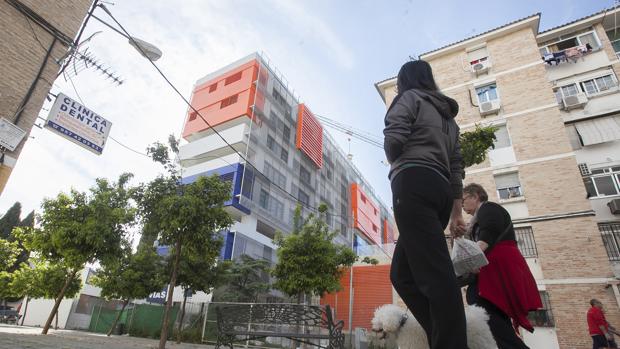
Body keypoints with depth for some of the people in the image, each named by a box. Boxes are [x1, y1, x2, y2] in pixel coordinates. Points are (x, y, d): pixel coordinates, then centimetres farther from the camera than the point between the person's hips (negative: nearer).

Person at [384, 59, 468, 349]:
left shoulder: (410, 97, 11)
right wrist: (456, 212, 20)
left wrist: (395, 163, 14)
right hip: (441, 190, 8)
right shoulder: (447, 115, 33)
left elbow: (394, 138, -8)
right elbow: (456, 166, 24)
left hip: (414, 183, -7)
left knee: (435, 274, -15)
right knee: (402, 274, 5)